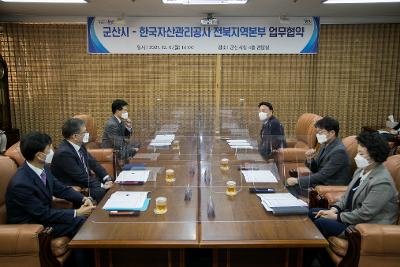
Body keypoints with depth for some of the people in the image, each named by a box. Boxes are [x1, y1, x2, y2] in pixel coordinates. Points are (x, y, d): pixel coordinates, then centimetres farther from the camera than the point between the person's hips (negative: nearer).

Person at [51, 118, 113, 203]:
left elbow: (93, 163, 7)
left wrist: (107, 179, -6)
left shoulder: (79, 145, 2)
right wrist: (102, 186, -17)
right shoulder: (64, 153, -23)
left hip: (86, 182, 8)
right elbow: (81, 176, -21)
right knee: (106, 192, -22)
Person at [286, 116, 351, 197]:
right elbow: (315, 170, 11)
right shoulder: (325, 145, 5)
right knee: (289, 184, -6)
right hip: (320, 181, 8)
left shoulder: (339, 151, -21)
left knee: (293, 186, -15)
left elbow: (322, 175, -22)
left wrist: (297, 180, -21)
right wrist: (310, 160, -10)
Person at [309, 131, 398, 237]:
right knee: (312, 213, 2)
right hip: (352, 214, 9)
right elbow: (348, 195, 12)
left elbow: (364, 214, -25)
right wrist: (333, 210, -3)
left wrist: (337, 216, -16)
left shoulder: (382, 182, -25)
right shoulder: (362, 169, 3)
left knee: (321, 222, -20)